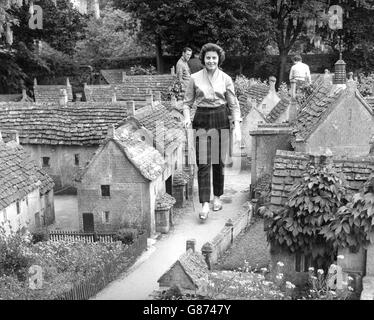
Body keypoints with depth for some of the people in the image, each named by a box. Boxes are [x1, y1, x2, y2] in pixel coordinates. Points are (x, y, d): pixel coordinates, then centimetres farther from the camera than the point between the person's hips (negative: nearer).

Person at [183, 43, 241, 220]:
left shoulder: (226, 79, 3)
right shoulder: (195, 78, 2)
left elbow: (234, 105, 4)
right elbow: (187, 102, 6)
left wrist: (237, 126, -5)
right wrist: (187, 117, -13)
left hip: (221, 120, 1)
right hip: (202, 120, -1)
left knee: (219, 162, 9)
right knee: (203, 163, -7)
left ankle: (217, 196, 28)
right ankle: (205, 204, -8)